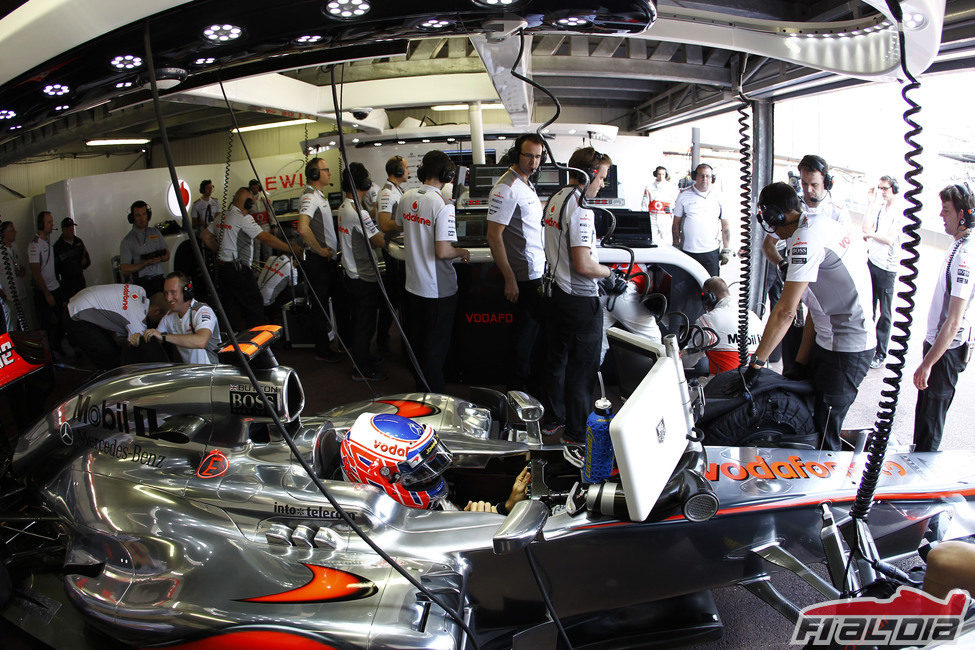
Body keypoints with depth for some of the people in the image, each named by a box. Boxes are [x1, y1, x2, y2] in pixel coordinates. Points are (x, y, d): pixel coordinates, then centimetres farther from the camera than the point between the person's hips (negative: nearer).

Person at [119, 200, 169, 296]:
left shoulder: (155, 232, 17)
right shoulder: (128, 240, 4)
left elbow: (167, 256, 21)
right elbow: (125, 270, -1)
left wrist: (159, 258, -2)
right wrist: (146, 263, -13)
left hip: (159, 280, 3)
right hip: (141, 283, -3)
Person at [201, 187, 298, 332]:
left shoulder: (222, 217, 12)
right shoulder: (243, 217, -13)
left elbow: (205, 235, 22)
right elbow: (266, 238, -19)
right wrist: (290, 248, -17)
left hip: (222, 268, 9)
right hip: (238, 270, -9)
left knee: (231, 308, 12)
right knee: (255, 306, -1)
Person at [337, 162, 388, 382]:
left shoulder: (343, 208, 7)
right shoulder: (359, 213, -23)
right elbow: (380, 242, -21)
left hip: (350, 274, 10)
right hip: (364, 278, -10)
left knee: (358, 321, 21)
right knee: (365, 325, 1)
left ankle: (361, 358, 35)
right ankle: (362, 370, 11)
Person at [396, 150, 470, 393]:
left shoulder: (406, 198, 1)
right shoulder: (442, 205, -21)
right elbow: (443, 252, -25)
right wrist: (462, 253, -6)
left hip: (412, 285, 7)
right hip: (438, 290, -7)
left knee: (416, 343, 20)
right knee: (436, 347, 6)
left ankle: (420, 388, 35)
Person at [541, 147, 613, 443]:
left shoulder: (553, 200, 9)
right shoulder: (579, 208, -20)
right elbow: (583, 265, -24)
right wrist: (609, 271, -7)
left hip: (555, 293, 9)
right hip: (581, 300, -9)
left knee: (556, 360, 19)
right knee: (582, 368, 2)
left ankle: (553, 419, 33)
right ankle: (575, 433, 12)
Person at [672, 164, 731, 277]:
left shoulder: (718, 197, 6)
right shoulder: (684, 196, 4)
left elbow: (725, 225, 10)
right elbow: (676, 223, 8)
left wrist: (726, 250, 7)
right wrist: (676, 246, 4)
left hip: (712, 252, 1)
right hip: (688, 251, 0)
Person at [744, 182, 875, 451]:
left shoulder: (807, 237, -18)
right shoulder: (822, 225, 13)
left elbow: (785, 311, -22)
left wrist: (755, 364, -15)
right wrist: (801, 363, 12)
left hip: (846, 350, -10)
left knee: (823, 432, 0)